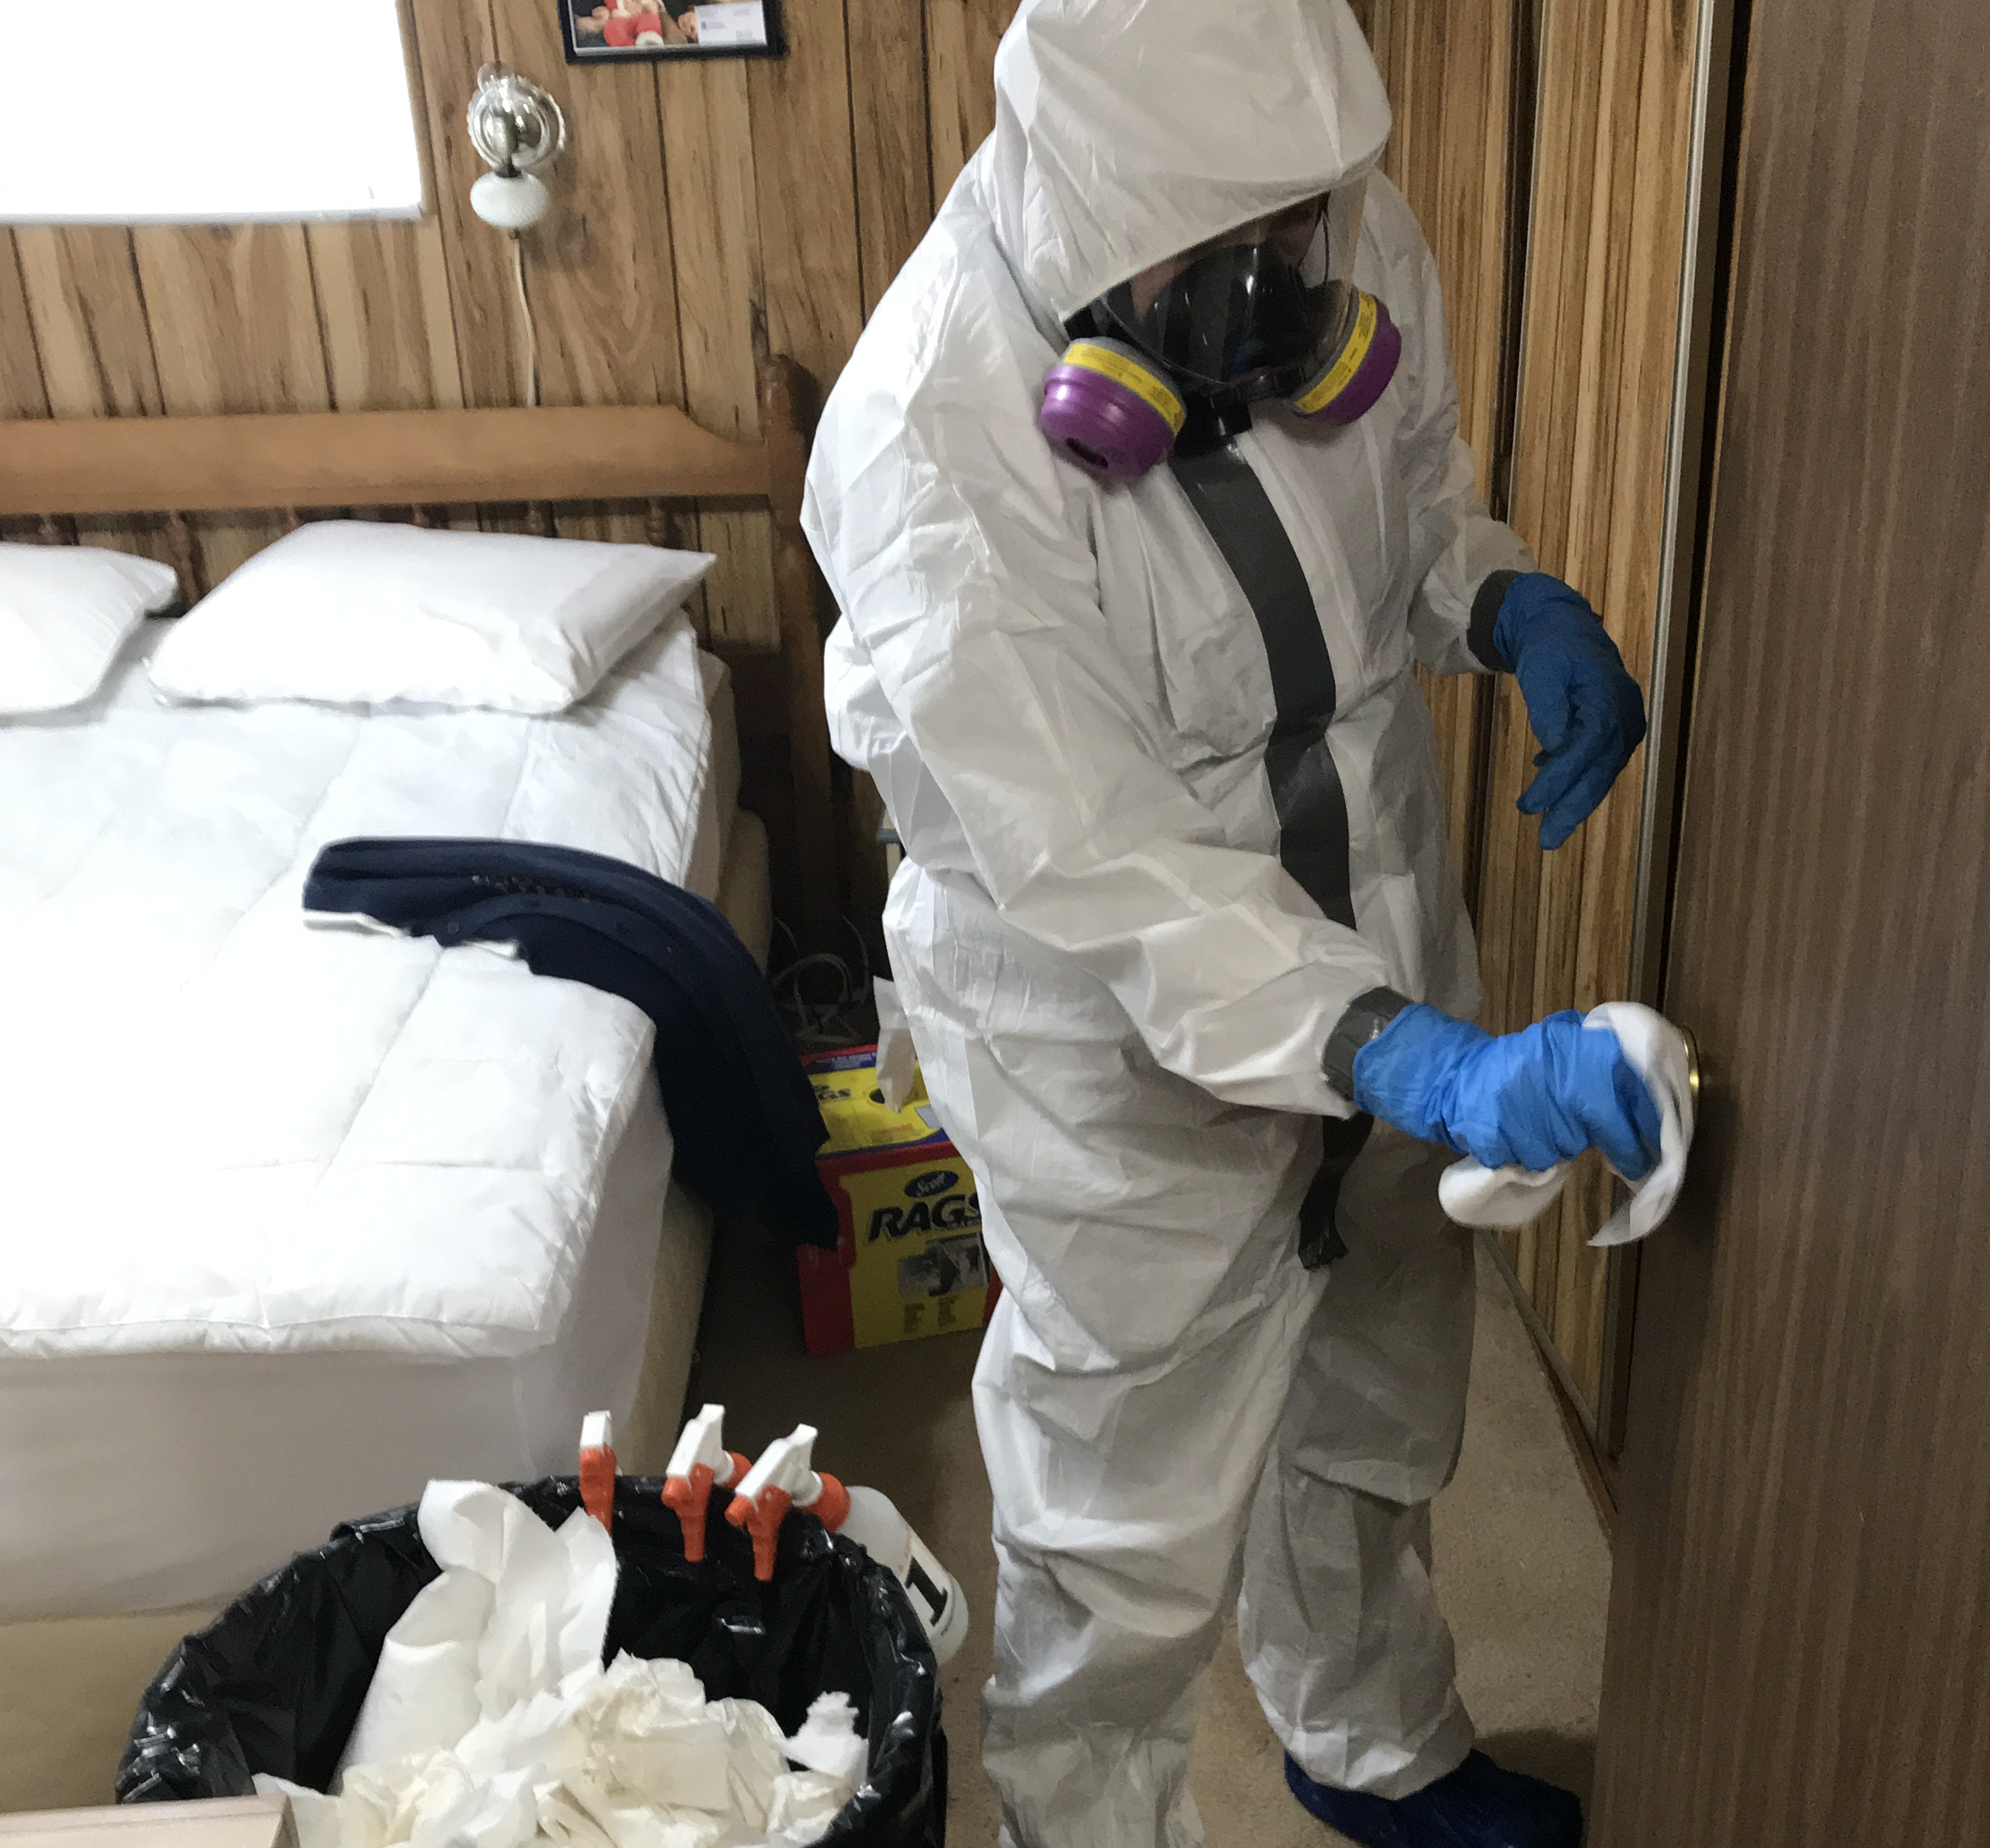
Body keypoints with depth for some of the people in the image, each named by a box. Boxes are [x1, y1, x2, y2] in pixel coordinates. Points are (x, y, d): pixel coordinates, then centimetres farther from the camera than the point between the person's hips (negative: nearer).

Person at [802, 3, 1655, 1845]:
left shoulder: (1347, 234, -9)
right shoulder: (930, 437, -29)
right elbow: (1097, 867, -31)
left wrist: (1518, 604, -14)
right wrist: (1413, 1059, -41)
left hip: (1377, 950, 7)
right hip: (1124, 1051, -7)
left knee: (1373, 1417, 29)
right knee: (1131, 1544, 13)